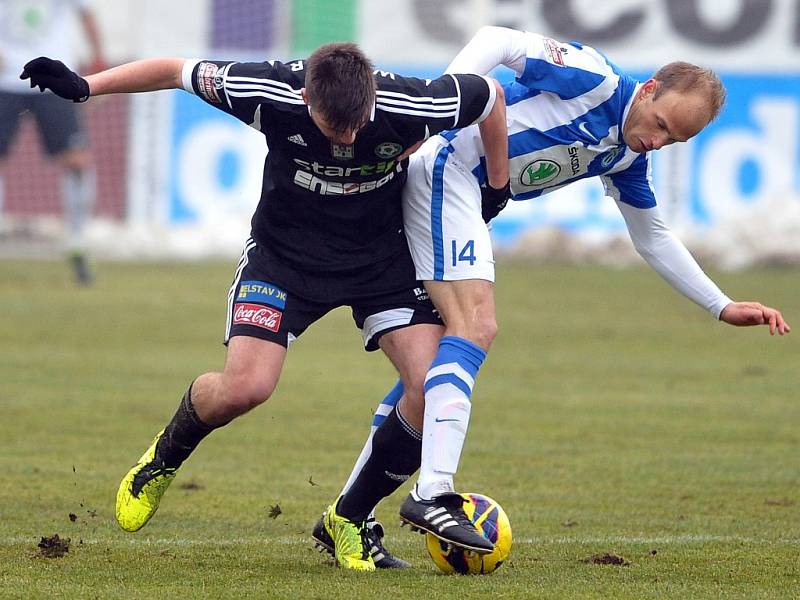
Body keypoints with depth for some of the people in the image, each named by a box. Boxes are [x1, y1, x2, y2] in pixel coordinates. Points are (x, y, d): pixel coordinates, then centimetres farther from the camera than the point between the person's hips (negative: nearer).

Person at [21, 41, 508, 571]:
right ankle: (166, 457, 15)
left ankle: (351, 519, 2)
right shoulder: (272, 93, -29)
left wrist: (498, 188, 2)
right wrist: (84, 86, -12)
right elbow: (177, 71, -13)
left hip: (382, 258, 1)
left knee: (433, 385, -17)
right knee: (244, 387, -19)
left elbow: (491, 94, -8)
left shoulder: (408, 106, -29)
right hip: (284, 251, -1)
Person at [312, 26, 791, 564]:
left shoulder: (627, 158, 12)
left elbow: (653, 237, 24)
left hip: (475, 200, 10)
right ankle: (433, 493, -35)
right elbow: (498, 41, -16)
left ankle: (348, 514, 14)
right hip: (447, 170, -10)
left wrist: (724, 307, 21)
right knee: (475, 326, -23)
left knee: (431, 362, 11)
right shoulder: (595, 79, -13)